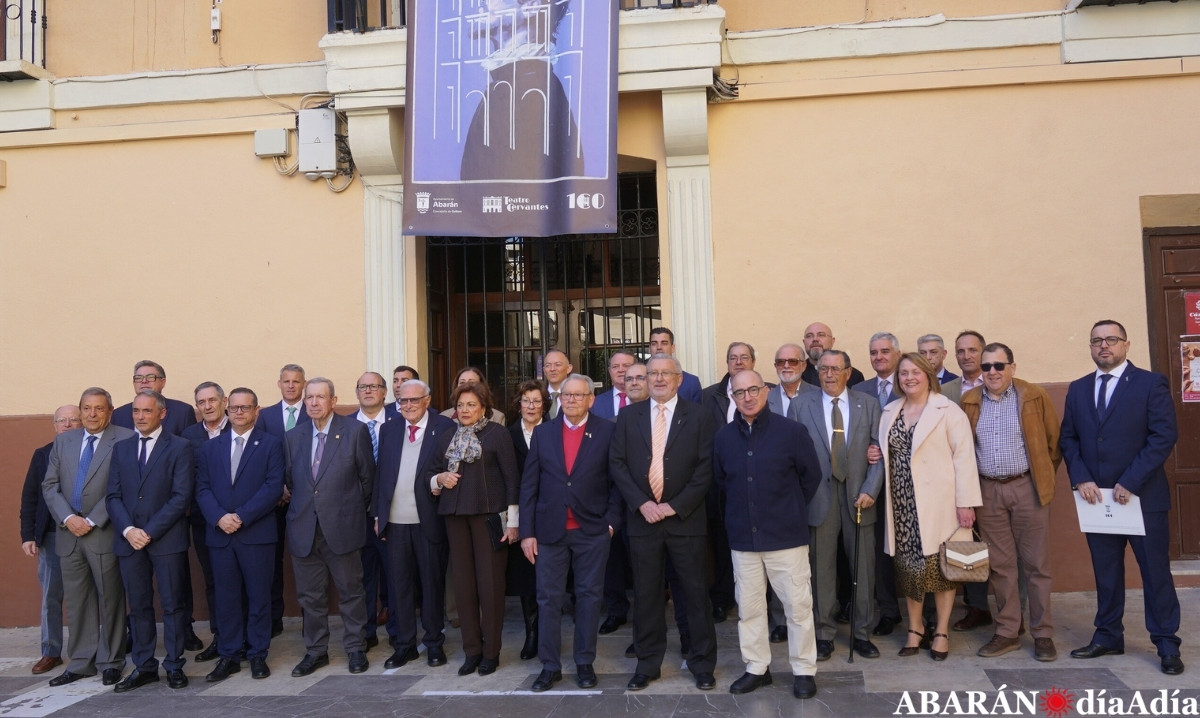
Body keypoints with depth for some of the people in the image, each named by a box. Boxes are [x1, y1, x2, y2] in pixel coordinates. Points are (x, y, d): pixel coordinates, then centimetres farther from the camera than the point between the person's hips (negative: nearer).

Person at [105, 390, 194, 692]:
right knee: (138, 606, 9)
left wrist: (150, 531, -13)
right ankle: (144, 666, 18)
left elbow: (181, 496, -8)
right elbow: (114, 495, 8)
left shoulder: (179, 447, -1)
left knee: (172, 604, 3)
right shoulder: (121, 448, 13)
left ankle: (174, 666, 11)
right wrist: (128, 529, -8)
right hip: (129, 540, 4)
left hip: (167, 539, -4)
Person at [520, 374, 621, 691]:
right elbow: (529, 485, 4)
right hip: (549, 530, 2)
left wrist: (611, 520, -8)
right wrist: (527, 531, -1)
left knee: (590, 596, 7)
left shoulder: (607, 432, -1)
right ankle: (550, 666, 16)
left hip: (592, 531, -2)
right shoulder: (543, 433, 5)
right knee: (548, 598, 5)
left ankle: (585, 663, 19)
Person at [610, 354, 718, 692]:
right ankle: (647, 664, 21)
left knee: (695, 593, 6)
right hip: (642, 517, 2)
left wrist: (675, 506, -12)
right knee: (646, 594, 8)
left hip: (685, 519, -2)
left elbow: (705, 468, -5)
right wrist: (641, 503, -9)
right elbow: (617, 462, 2)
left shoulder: (699, 416, 0)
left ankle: (703, 664, 19)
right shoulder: (629, 416, 6)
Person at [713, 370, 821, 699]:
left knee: (798, 606, 4)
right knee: (748, 607, 11)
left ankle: (804, 671, 19)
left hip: (786, 535, -3)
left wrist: (791, 510, 7)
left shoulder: (792, 431, -7)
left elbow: (812, 476, 2)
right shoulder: (723, 437, 1)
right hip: (742, 537, 3)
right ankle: (756, 668, 26)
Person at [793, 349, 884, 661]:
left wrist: (870, 490, -8)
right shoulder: (802, 405, 3)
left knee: (863, 567, 7)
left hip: (859, 496, 1)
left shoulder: (868, 404, 6)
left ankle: (862, 633, 22)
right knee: (822, 568, 5)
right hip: (819, 497, -1)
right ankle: (824, 634, 18)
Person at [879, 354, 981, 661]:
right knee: (908, 565, 6)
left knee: (940, 565, 3)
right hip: (902, 503, 4)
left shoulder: (948, 411, -4)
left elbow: (963, 457, -9)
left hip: (938, 503, -4)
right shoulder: (889, 413, 12)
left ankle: (942, 632, 16)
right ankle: (915, 628, 21)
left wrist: (965, 502, -13)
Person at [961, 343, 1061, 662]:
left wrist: (1044, 478, 4)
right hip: (988, 491, 3)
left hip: (1028, 488, -2)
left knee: (1036, 565, 4)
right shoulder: (969, 401, 4)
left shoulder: (1034, 396, -3)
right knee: (1000, 565, 9)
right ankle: (1007, 632, 19)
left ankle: (1043, 634, 14)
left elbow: (1054, 441, 2)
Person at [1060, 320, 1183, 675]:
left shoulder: (1151, 383, -4)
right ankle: (1108, 636, 22)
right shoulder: (1078, 389, 11)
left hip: (1142, 496, -4)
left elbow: (1164, 435, -11)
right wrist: (1080, 478, -5)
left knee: (1156, 571, 4)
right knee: (1105, 571, 11)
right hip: (1096, 496, 4)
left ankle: (1166, 643, 15)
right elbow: (1068, 438, 10)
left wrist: (1130, 482, -16)